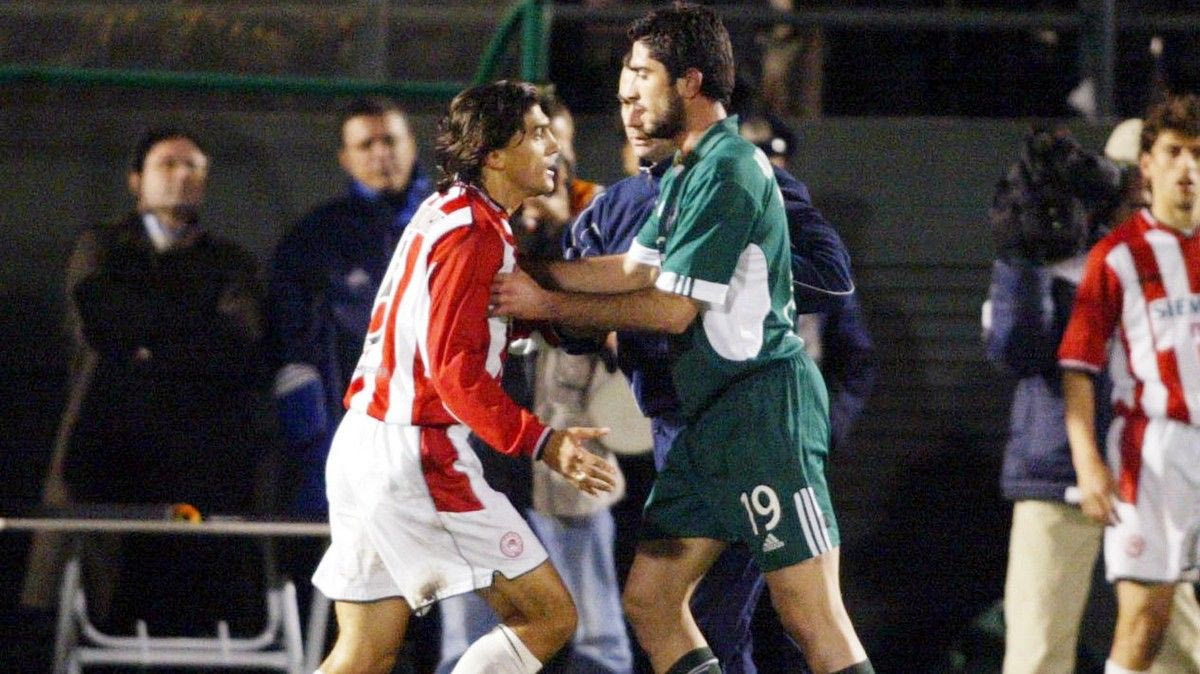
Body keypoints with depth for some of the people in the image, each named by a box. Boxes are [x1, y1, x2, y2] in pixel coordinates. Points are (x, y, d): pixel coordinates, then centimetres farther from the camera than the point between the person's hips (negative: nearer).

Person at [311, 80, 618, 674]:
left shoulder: (442, 213, 17)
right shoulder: (476, 233, -13)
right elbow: (455, 367, -21)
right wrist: (540, 442, -25)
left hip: (363, 445, 10)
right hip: (418, 457, -10)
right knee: (550, 616, -6)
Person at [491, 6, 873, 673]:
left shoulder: (727, 170, -14)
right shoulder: (689, 172, 17)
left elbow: (673, 309, -15)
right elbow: (634, 271, 15)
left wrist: (549, 304, -8)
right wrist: (524, 269, 9)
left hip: (765, 410, -10)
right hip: (714, 417, 10)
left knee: (812, 618, -12)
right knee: (650, 600, 8)